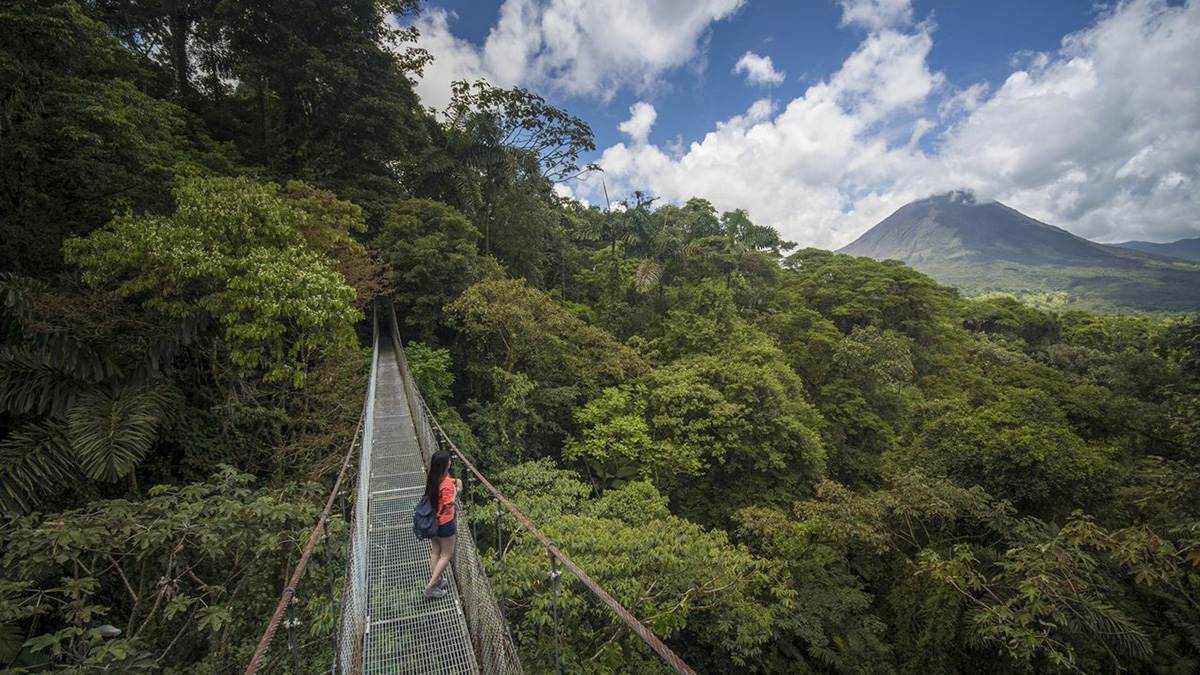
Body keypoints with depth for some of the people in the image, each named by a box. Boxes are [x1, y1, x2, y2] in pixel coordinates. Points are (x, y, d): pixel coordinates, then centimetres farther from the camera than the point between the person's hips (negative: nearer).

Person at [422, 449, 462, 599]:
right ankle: (431, 586, 8)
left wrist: (453, 481, -2)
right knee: (447, 554, 9)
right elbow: (449, 504, -23)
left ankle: (436, 581, 33)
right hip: (444, 522, -7)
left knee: (435, 551, 20)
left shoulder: (431, 477, -4)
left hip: (432, 520, 7)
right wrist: (456, 491, -12)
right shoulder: (447, 483, -27)